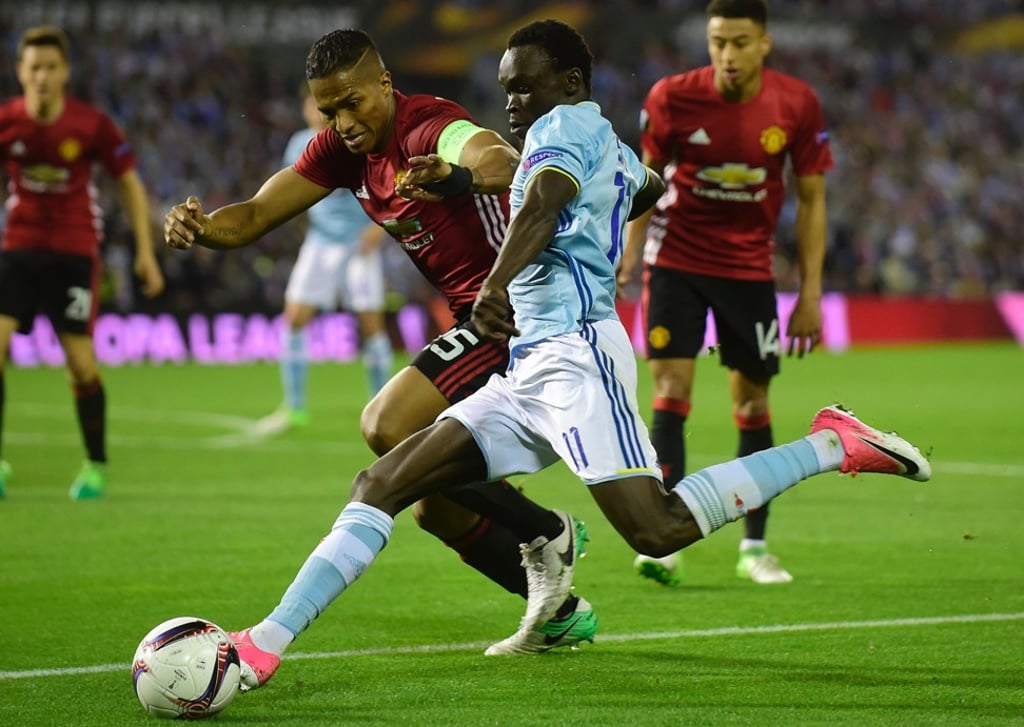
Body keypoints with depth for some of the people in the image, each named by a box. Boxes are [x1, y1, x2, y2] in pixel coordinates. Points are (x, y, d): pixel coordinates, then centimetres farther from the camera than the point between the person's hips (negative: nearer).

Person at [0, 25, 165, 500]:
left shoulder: (92, 125, -10)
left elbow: (130, 183, 2)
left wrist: (146, 252, -1)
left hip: (75, 250, -1)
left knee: (80, 360, -6)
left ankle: (96, 466, 13)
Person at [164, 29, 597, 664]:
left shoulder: (431, 127, -20)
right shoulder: (345, 148, 6)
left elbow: (502, 160, -43)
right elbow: (254, 217, 5)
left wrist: (458, 176, -66)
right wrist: (199, 227, -18)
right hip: (482, 323, 10)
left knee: (387, 428, -23)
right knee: (440, 509, 11)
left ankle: (546, 532, -11)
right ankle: (563, 613, 25)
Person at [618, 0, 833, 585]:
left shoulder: (797, 105, -10)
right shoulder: (673, 97, -12)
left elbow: (811, 198, -2)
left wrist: (811, 292, -5)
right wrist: (632, 252, -7)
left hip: (749, 267, 1)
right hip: (676, 258, -1)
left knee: (752, 403, 4)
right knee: (672, 389, -12)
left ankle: (755, 547, 15)